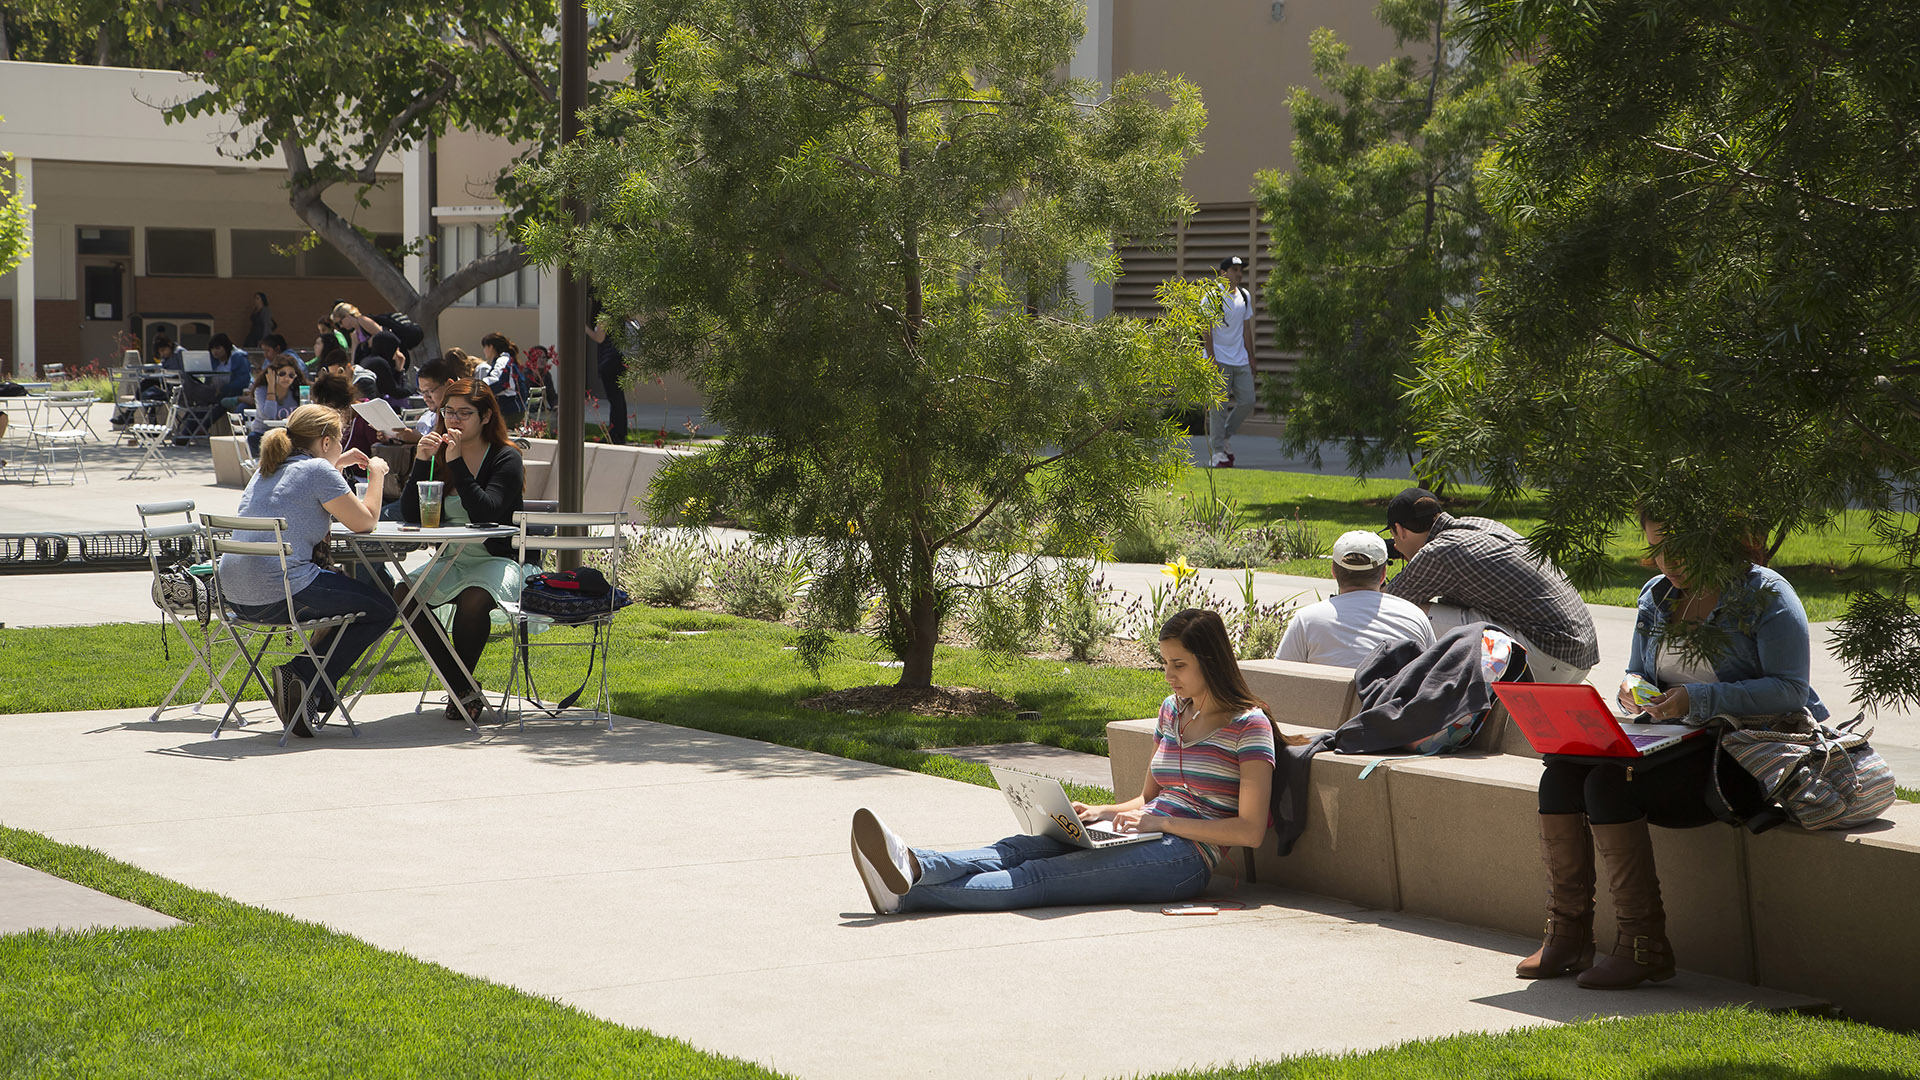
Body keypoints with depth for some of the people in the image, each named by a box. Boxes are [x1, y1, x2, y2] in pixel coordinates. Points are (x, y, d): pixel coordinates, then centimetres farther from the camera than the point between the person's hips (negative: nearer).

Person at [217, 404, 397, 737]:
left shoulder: (267, 469, 20)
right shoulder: (318, 470, -5)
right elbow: (365, 522, 0)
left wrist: (338, 465, 39)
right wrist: (376, 474, 14)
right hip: (280, 593, -9)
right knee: (382, 609, 7)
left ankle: (306, 684, 19)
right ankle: (305, 678, -5)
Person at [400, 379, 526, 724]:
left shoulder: (506, 459, -6)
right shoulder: (437, 454, 10)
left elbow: (487, 512, -22)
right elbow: (410, 515, -1)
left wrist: (457, 464, -24)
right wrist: (421, 462, -13)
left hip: (497, 561, -6)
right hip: (450, 562, 6)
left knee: (474, 599, -36)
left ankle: (462, 688, -12)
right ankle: (464, 689, -12)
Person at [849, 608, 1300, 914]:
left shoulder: (1248, 724, -4)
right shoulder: (1172, 710, 21)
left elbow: (1250, 830, -11)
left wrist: (1162, 822, -15)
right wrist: (1103, 813, 6)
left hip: (1184, 856, -8)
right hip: (1142, 838, 8)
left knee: (1039, 878, -27)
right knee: (1021, 849, -21)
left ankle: (907, 893, -45)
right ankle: (912, 866, -45)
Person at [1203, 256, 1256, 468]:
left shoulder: (1245, 296, 13)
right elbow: (1207, 329, -8)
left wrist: (1251, 357, 16)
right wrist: (1211, 358, -14)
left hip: (1241, 361, 6)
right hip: (1220, 360, -6)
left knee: (1247, 402, 0)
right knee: (1219, 406, -7)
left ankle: (1226, 436, 22)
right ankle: (1217, 453, -2)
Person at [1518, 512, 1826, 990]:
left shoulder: (1766, 595, -7)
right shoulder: (1656, 597, 14)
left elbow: (1790, 691, -15)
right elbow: (1637, 673, 24)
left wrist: (1697, 699, -24)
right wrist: (1633, 689, -3)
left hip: (1748, 756, -7)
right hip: (1676, 744, 8)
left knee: (1610, 785, -28)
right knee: (1561, 772, -17)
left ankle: (1645, 948, -23)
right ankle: (1567, 936, -13)